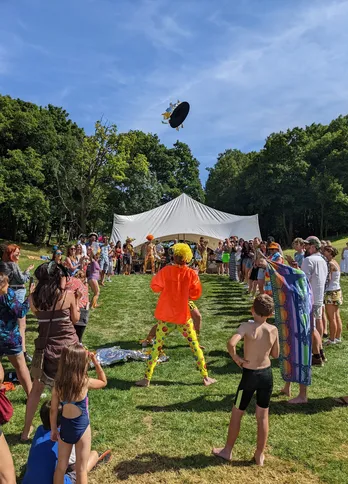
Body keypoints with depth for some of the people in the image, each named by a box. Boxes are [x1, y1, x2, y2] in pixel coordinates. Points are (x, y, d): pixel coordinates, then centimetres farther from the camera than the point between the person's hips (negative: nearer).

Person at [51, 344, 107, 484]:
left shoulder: (58, 384, -11)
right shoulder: (85, 382, -22)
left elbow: (53, 410, -2)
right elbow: (104, 382, -2)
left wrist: (53, 430, 12)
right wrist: (96, 362, -6)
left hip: (64, 427, 4)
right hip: (81, 429, -4)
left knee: (61, 465, 22)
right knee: (81, 468, 13)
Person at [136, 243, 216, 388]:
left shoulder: (166, 271, -11)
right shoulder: (192, 274, -11)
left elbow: (155, 286, 0)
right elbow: (196, 294, -4)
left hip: (165, 316, 0)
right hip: (183, 316, 0)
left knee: (156, 346, 13)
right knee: (195, 346, 14)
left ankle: (147, 378, 18)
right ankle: (205, 377, 21)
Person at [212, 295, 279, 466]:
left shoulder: (247, 326, -17)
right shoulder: (273, 330, -5)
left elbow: (231, 344, -33)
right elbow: (275, 354, 8)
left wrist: (236, 358, -16)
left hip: (250, 375, -3)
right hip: (267, 374, 4)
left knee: (237, 413, 15)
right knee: (263, 416, 18)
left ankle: (227, 450, 31)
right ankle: (260, 455, 31)